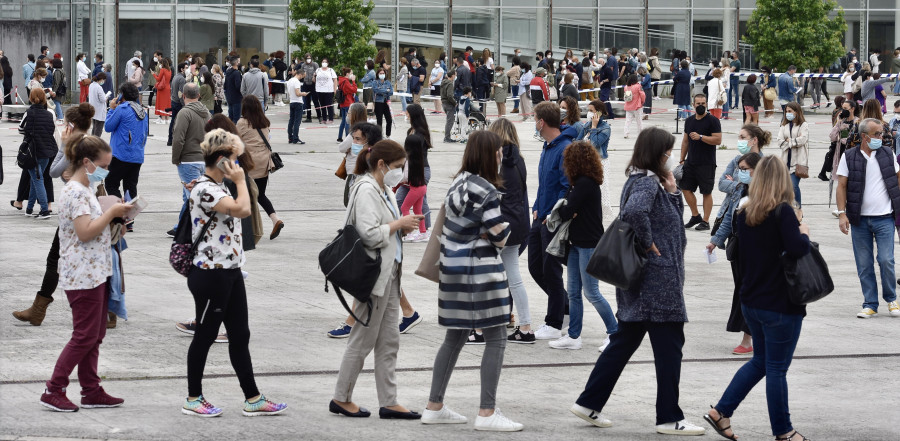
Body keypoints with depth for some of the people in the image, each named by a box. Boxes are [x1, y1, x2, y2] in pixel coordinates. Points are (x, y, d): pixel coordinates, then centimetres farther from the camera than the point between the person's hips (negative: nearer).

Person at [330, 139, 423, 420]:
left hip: (389, 274, 10)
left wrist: (403, 227, 4)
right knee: (363, 339, 0)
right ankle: (341, 399, 11)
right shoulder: (366, 190, -16)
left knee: (389, 341, 10)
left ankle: (389, 402, 13)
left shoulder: (385, 191, 14)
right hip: (373, 273, -10)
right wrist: (399, 224, -14)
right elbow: (370, 234, -23)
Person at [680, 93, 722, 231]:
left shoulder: (713, 121, -8)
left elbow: (718, 140, -16)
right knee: (686, 188, 6)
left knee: (706, 192, 0)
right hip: (691, 162, 6)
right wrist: (682, 159, 15)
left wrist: (700, 137, -22)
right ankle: (695, 216, 21)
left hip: (707, 163, -6)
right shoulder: (689, 121, 12)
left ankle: (705, 221, 6)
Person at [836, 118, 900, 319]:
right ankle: (870, 304, 13)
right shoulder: (849, 157, -1)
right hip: (859, 219, 0)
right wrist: (842, 213, -10)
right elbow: (842, 185, -1)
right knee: (864, 264, 4)